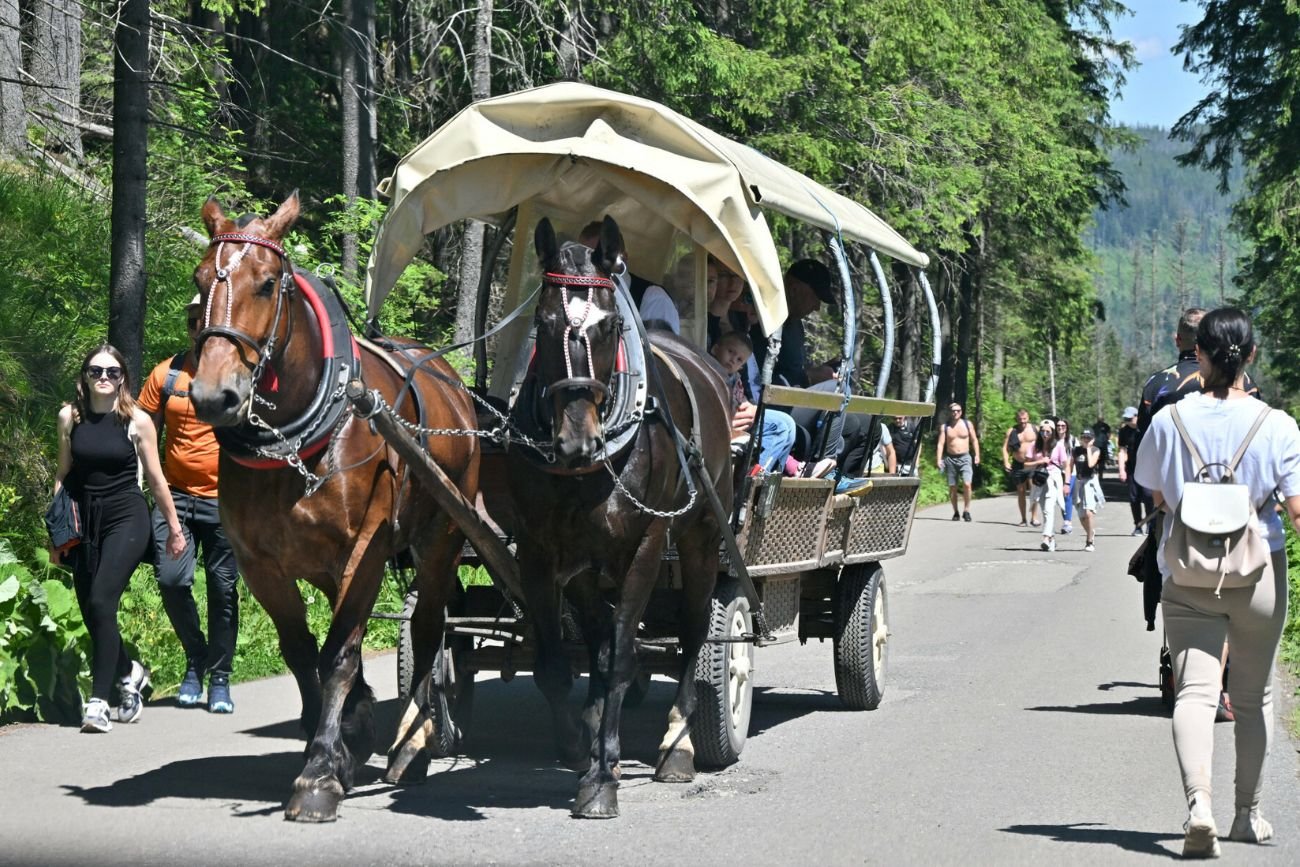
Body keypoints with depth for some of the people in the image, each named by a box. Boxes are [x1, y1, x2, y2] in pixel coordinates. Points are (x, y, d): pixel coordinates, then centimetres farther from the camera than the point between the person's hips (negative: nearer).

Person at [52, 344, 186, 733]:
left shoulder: (138, 420, -3)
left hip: (126, 517, -4)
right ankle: (130, 672, 34)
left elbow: (155, 479, 3)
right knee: (90, 611, 6)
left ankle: (99, 701, -14)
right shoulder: (70, 416, 5)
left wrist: (174, 528, 7)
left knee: (101, 602, -18)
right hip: (84, 520, 4)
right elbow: (63, 474, 11)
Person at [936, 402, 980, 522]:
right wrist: (939, 459, -12)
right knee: (952, 487, 4)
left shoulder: (967, 424, 6)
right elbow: (940, 444, -1)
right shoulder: (944, 427, 4)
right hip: (950, 459, 1)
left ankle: (966, 510, -7)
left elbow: (974, 440, 10)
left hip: (965, 458, -1)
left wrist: (977, 455, 1)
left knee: (967, 484, -18)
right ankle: (955, 512, 16)